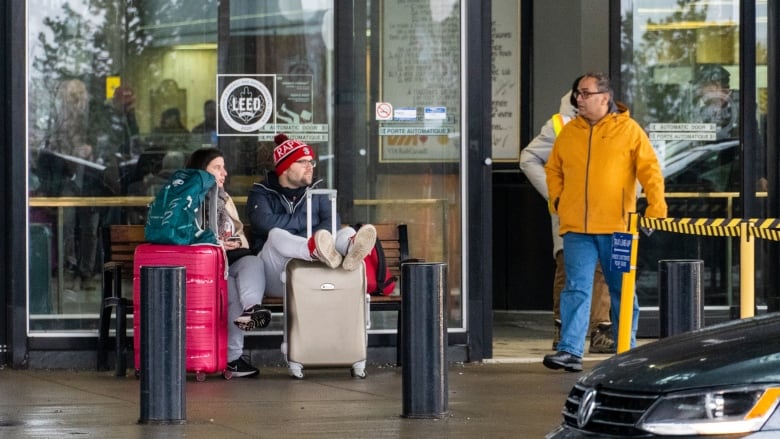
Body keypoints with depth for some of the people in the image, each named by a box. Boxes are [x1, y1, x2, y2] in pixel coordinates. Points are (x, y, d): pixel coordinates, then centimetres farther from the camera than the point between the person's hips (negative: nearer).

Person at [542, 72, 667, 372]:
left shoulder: (628, 130, 0)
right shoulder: (569, 132, 10)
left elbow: (650, 170, -3)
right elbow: (553, 169, 23)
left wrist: (656, 209, -11)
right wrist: (556, 199, 8)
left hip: (616, 226, -2)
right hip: (576, 227, 2)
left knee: (622, 290, 9)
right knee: (577, 288, -8)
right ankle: (570, 351, -14)